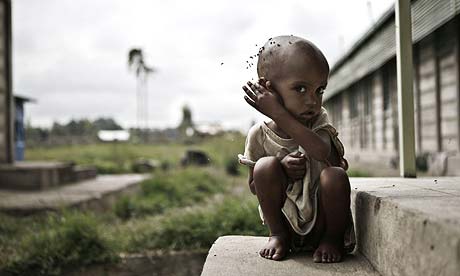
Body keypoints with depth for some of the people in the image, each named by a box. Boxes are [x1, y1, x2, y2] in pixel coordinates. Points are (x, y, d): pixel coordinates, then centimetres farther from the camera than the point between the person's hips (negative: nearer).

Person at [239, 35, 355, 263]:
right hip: (285, 219, 0)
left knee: (335, 175, -30)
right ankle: (277, 236, -4)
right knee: (266, 165, -24)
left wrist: (278, 113, -34)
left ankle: (333, 238, -3)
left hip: (322, 221, 0)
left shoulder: (319, 121, -8)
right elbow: (254, 186, -1)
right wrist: (281, 169, -22)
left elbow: (322, 151, -33)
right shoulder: (259, 134, -8)